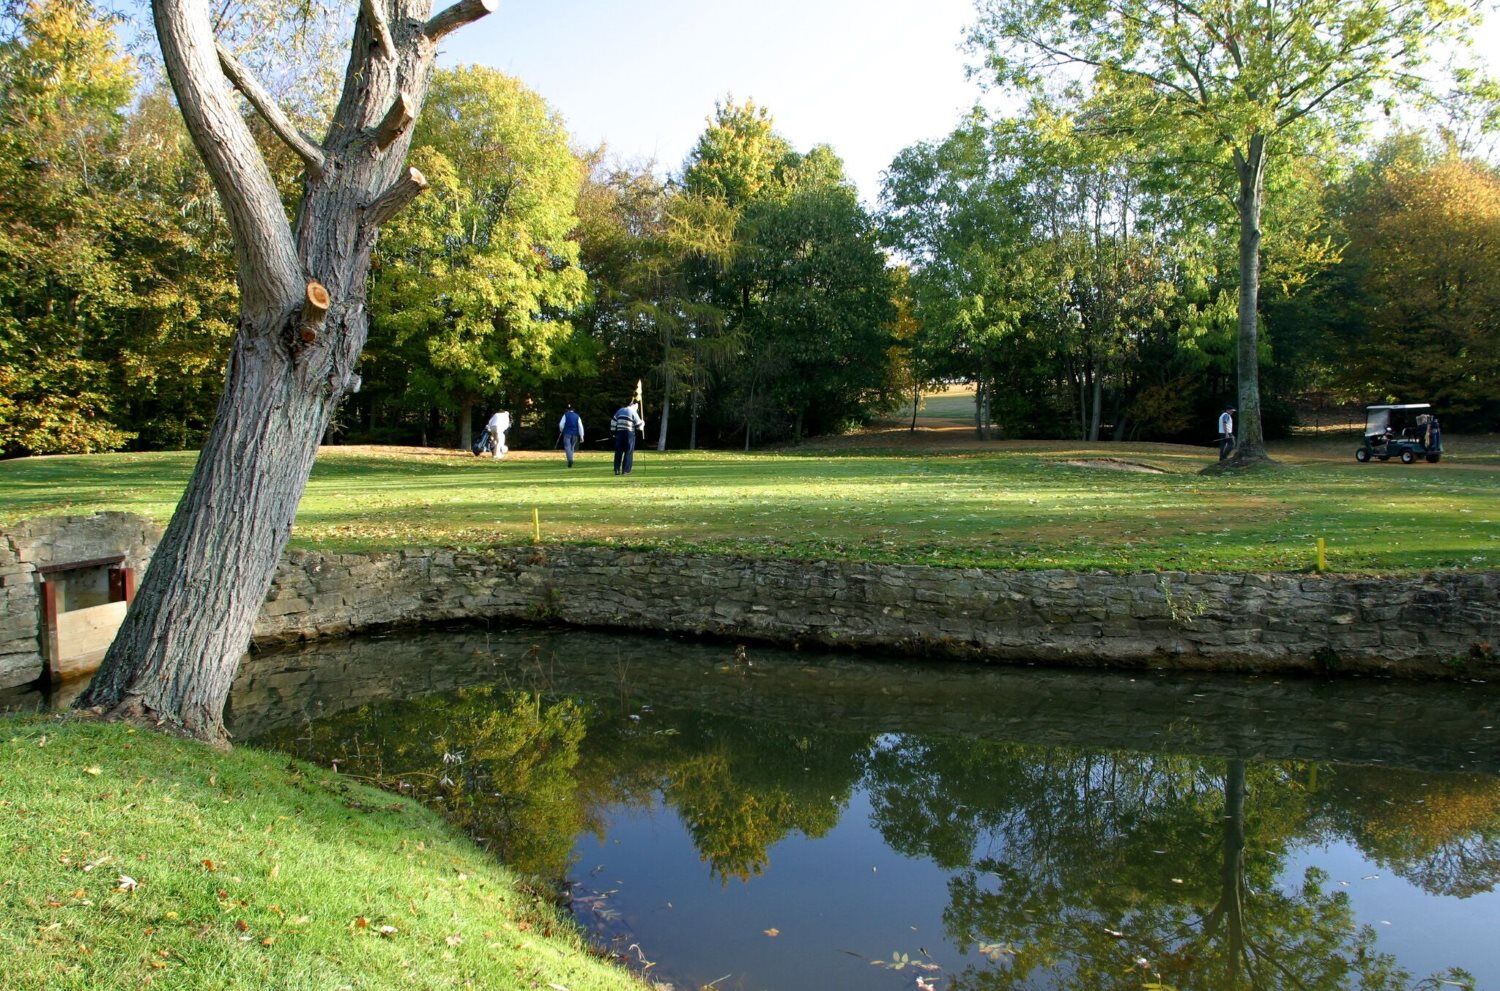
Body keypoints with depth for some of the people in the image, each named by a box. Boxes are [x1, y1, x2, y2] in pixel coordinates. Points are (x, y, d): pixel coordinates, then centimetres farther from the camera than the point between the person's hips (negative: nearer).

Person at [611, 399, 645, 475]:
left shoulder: (619, 411, 16)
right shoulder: (633, 412, 1)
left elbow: (613, 423, 12)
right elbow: (639, 425, -1)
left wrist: (614, 433, 14)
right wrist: (642, 423, 20)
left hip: (619, 433, 4)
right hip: (629, 433, -4)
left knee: (618, 452, 7)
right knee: (628, 452, 1)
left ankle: (617, 470, 5)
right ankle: (625, 470, -2)